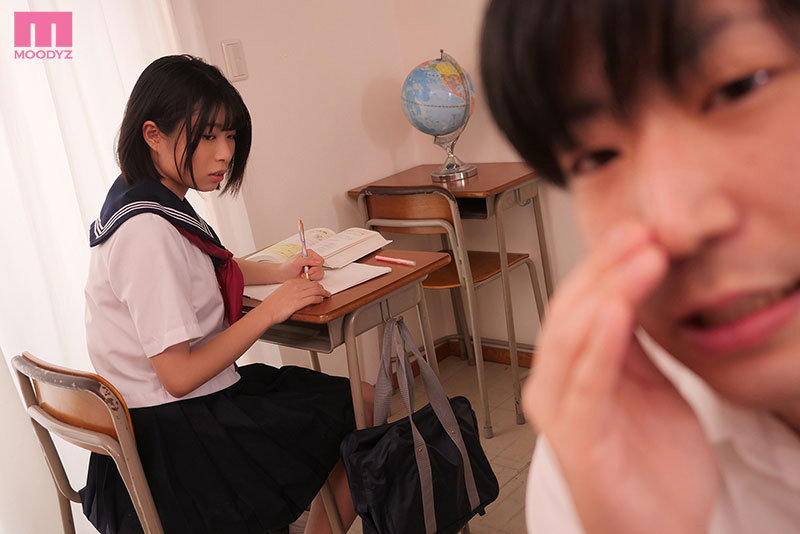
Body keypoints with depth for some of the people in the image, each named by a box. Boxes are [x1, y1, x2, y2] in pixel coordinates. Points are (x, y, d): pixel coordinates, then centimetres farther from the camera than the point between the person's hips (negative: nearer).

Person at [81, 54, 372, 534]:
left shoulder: (157, 204, 4)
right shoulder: (148, 231, -26)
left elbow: (208, 268, 23)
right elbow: (179, 376, -26)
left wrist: (280, 272, 6)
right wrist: (270, 310, -17)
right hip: (177, 436, -9)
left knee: (362, 398, 13)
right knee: (362, 422, 0)